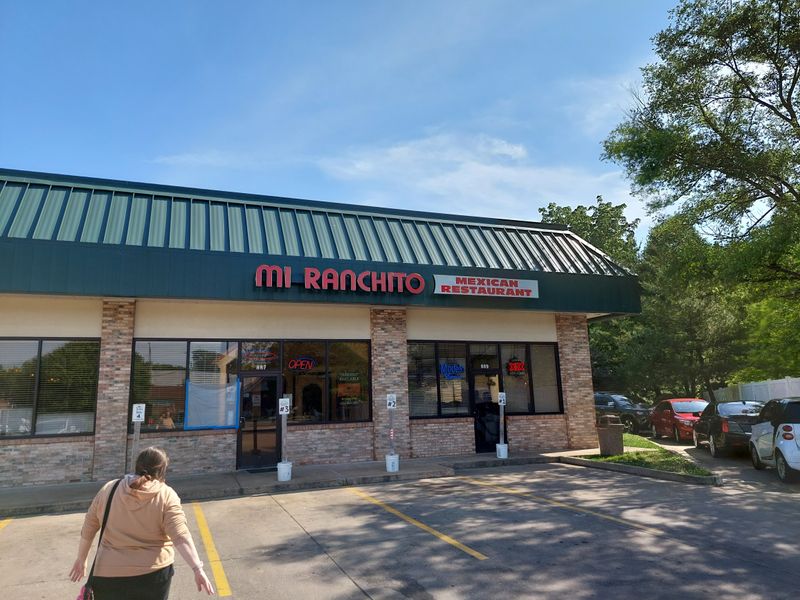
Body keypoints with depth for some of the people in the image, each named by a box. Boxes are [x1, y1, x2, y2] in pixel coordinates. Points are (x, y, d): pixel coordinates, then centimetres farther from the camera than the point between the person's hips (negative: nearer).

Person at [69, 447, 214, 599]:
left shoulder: (108, 490, 0)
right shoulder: (167, 496, -10)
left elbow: (88, 530, 8)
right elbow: (181, 537, -19)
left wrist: (81, 558, 22)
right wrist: (197, 569, -20)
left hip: (108, 574, 2)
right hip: (152, 575, -2)